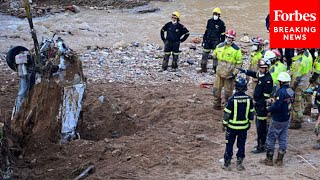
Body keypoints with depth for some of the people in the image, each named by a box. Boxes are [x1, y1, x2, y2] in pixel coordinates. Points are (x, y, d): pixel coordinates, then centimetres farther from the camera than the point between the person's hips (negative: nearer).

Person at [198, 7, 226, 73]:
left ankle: (215, 69, 9)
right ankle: (203, 68, 13)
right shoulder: (209, 21, 7)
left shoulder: (221, 23, -4)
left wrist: (221, 43, -5)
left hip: (216, 41, -4)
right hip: (208, 40, 4)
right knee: (205, 54, 4)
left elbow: (223, 34, -2)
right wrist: (204, 40, 12)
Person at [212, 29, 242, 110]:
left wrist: (234, 73, -13)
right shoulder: (220, 46, 5)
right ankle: (217, 105, 23)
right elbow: (214, 55, 22)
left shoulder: (236, 49, -9)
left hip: (229, 74, -5)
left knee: (228, 91, 5)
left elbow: (239, 63, -6)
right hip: (219, 72, 5)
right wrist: (211, 56, -1)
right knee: (216, 89, 10)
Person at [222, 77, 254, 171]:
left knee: (229, 145, 9)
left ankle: (227, 164, 14)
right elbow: (251, 112, 3)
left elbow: (227, 113, -12)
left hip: (232, 126, -3)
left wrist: (224, 124, 0)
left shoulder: (232, 99, -18)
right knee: (241, 145, 14)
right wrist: (249, 122, 17)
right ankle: (239, 164, 19)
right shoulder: (249, 99, -7)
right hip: (244, 126, 3)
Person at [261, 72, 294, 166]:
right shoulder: (291, 92, 2)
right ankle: (280, 160, 18)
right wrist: (274, 101, 13)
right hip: (286, 119, 8)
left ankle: (269, 159, 11)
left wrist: (269, 109, -7)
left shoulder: (281, 92, -23)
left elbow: (276, 106, -27)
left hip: (277, 120, -8)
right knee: (283, 139, 12)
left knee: (271, 138, 5)